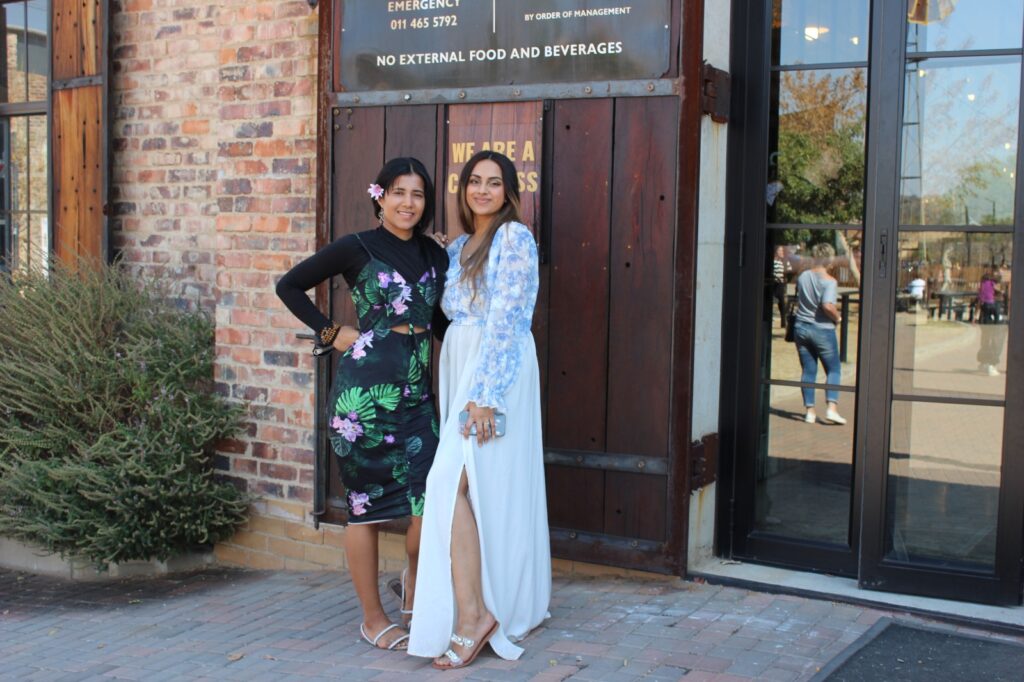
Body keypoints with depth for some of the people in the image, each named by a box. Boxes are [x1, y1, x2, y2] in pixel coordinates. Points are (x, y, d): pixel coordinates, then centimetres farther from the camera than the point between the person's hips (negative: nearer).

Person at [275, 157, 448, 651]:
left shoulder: (435, 255, 11)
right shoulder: (356, 249, -3)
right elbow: (289, 285, 4)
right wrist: (330, 333, 0)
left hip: (416, 393, 5)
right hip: (365, 392, -4)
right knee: (365, 503, 4)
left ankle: (416, 575, 28)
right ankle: (373, 617, 18)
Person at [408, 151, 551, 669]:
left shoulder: (515, 238, -7)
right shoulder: (459, 247, 18)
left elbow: (507, 320, -16)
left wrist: (485, 394, -21)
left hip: (497, 369, -8)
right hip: (459, 366, 8)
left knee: (454, 480, -17)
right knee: (484, 485, 9)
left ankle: (472, 613, -15)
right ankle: (509, 607, 19)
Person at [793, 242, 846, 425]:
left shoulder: (803, 276, 4)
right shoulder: (829, 281, -14)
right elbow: (828, 306, -25)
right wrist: (838, 318, -8)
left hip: (801, 328, 5)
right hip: (822, 330, -5)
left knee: (808, 370, 10)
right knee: (833, 369, 7)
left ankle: (809, 410, 10)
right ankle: (832, 408, -6)